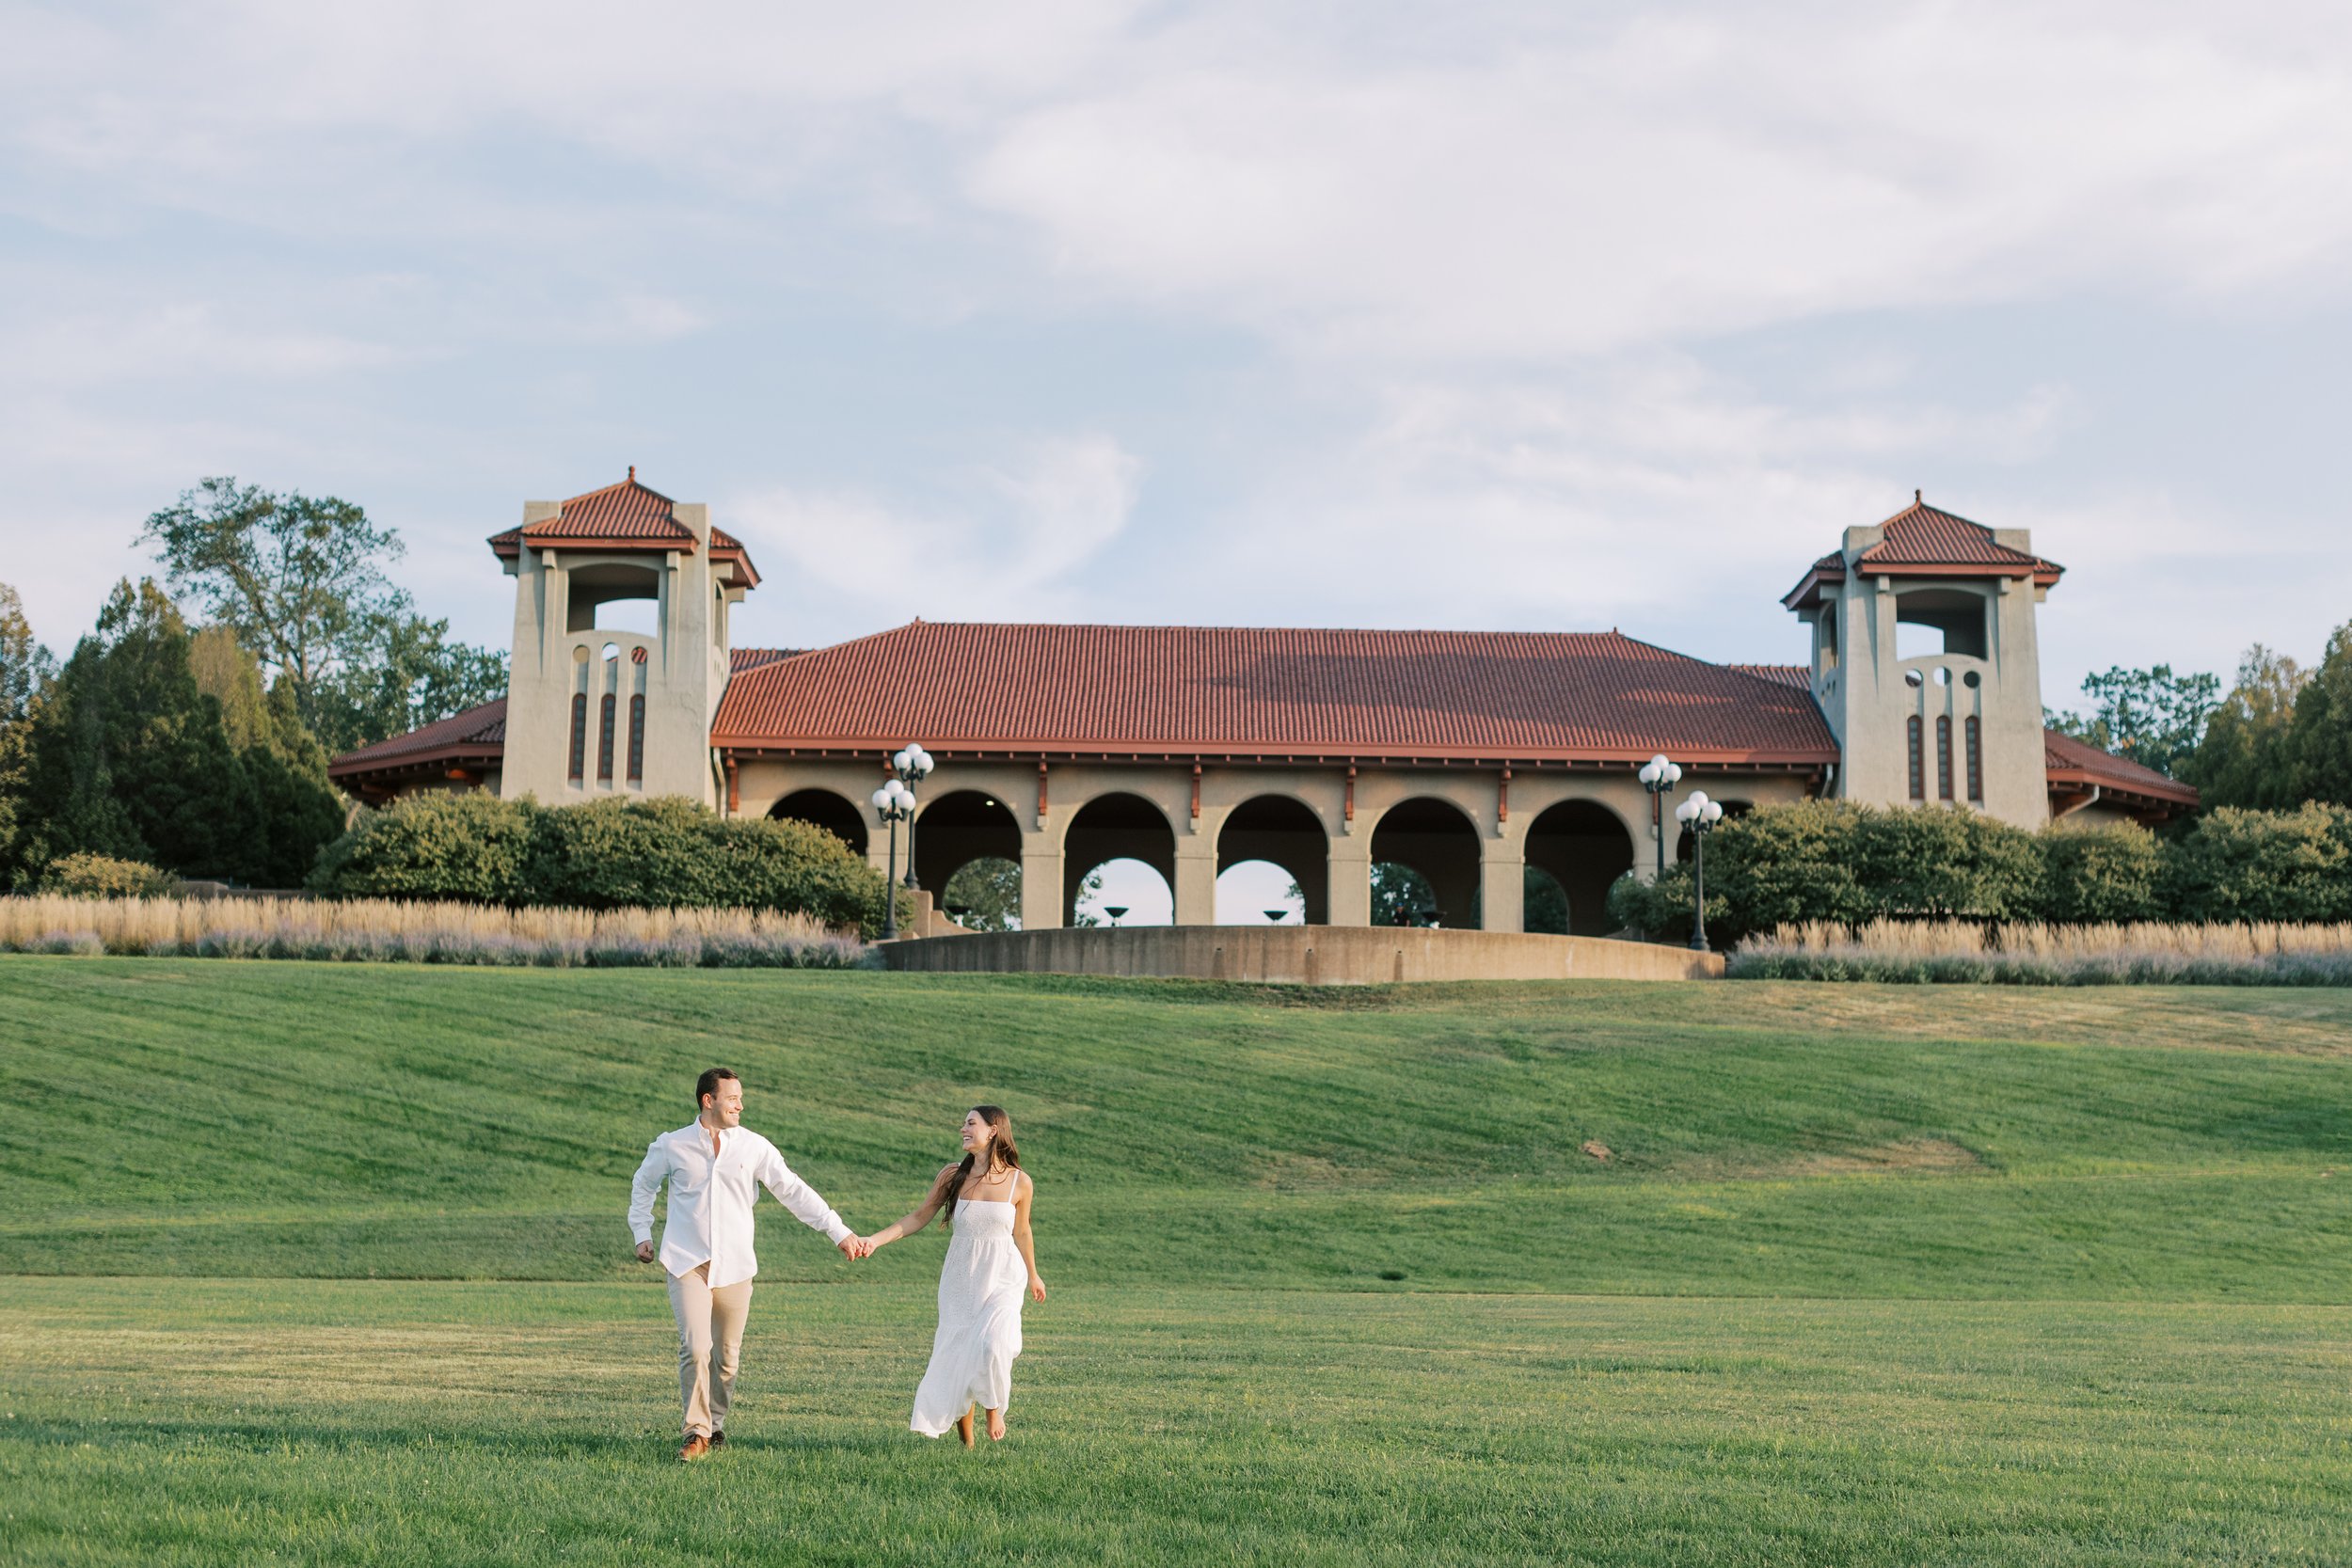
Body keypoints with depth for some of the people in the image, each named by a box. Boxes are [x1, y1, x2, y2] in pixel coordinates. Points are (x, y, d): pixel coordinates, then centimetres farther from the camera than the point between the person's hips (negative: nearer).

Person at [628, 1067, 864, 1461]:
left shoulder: (754, 1147, 2)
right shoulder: (672, 1146, 3)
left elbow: (794, 1191, 2)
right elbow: (643, 1185, 21)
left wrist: (840, 1233, -4)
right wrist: (642, 1233, 13)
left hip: (734, 1266, 1)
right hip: (687, 1263, -1)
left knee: (727, 1356, 4)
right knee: (695, 1348, -15)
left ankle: (715, 1424, 24)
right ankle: (697, 1432, -5)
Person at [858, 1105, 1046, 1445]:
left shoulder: (1019, 1182, -5)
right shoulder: (952, 1177, -2)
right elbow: (919, 1218, 3)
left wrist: (1033, 1276, 23)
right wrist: (876, 1240, -8)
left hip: (1002, 1279, -2)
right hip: (961, 1278, 2)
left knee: (992, 1345, -23)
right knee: (957, 1352, 2)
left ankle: (994, 1409, 6)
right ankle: (965, 1439, 19)